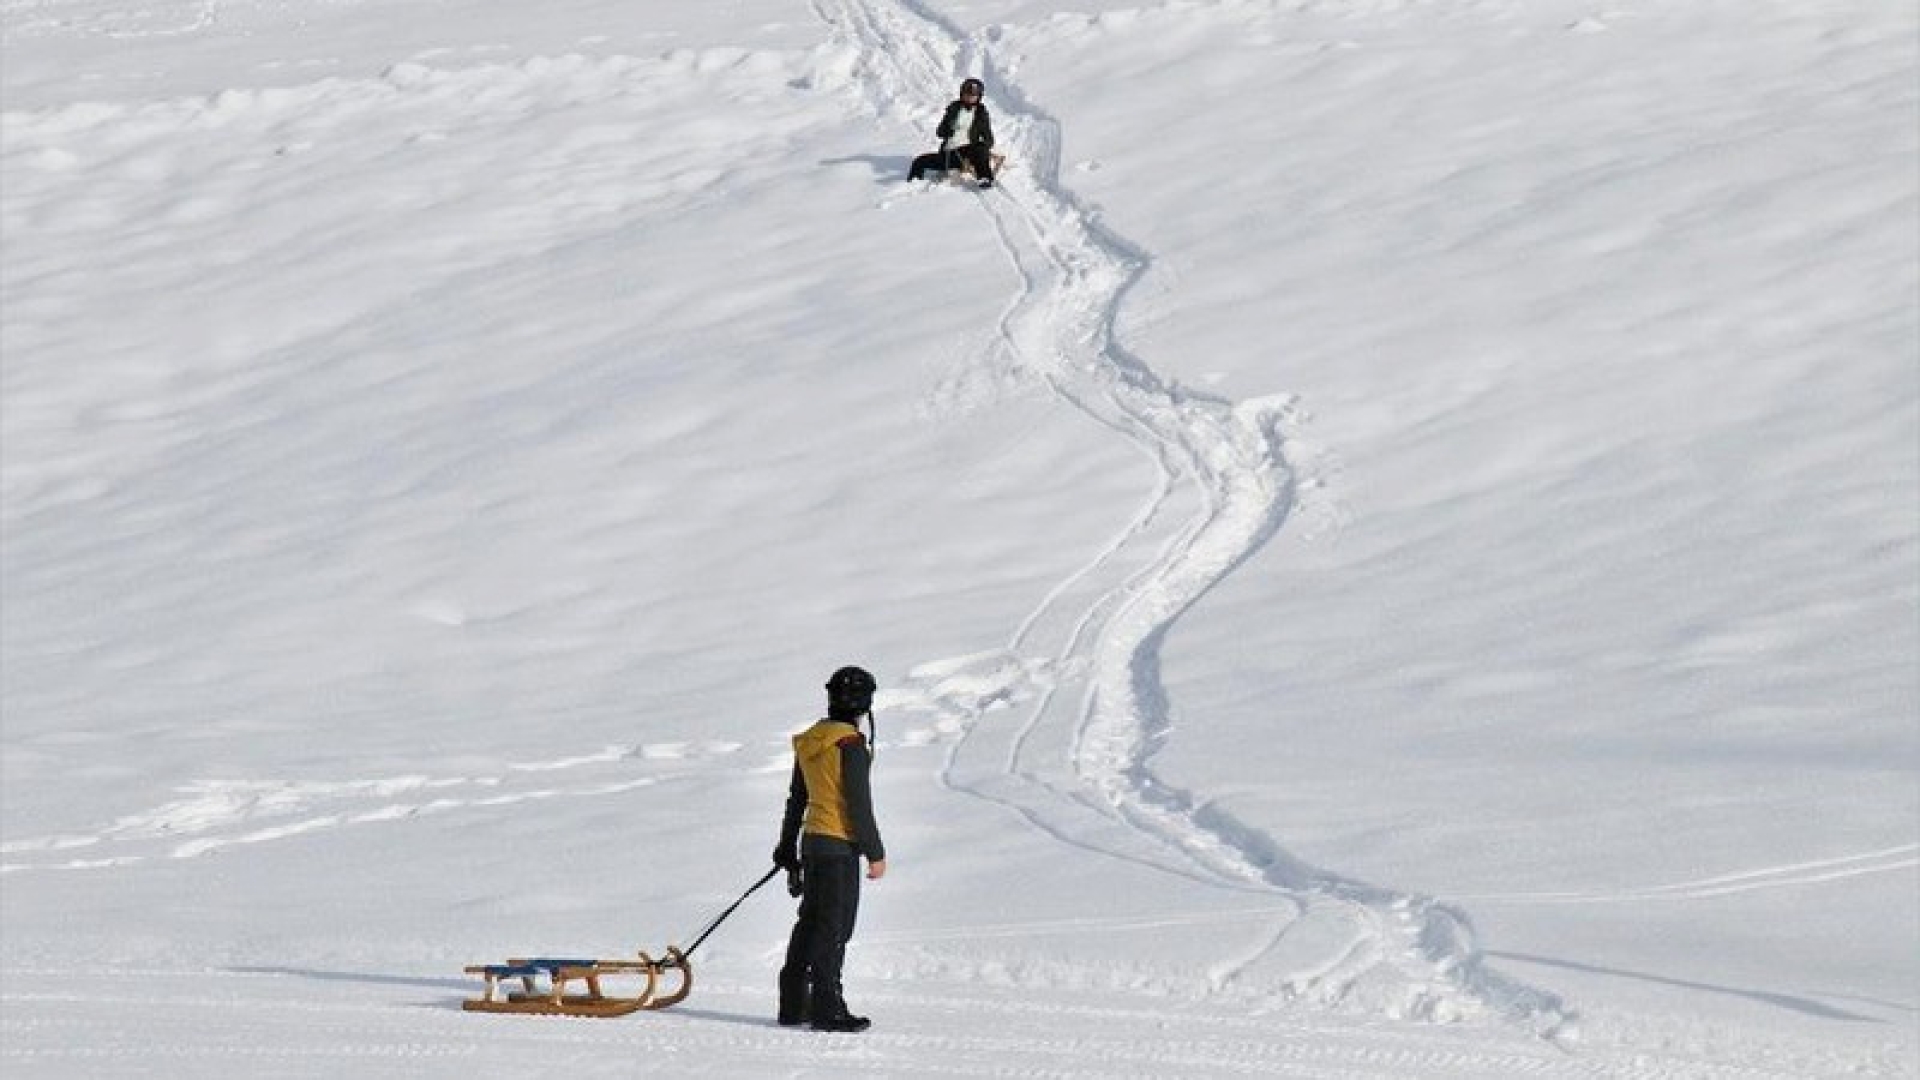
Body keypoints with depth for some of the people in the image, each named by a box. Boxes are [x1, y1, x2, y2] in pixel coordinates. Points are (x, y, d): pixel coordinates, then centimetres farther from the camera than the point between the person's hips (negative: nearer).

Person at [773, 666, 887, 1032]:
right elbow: (859, 804, -16)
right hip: (840, 844, -8)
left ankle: (793, 1005, 17)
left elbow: (796, 798, 18)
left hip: (812, 838, 8)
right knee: (835, 928, -5)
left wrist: (787, 845, 27)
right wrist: (875, 852, -11)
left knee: (811, 923, 14)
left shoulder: (809, 741, 10)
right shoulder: (850, 744, -15)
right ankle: (827, 1008, -6)